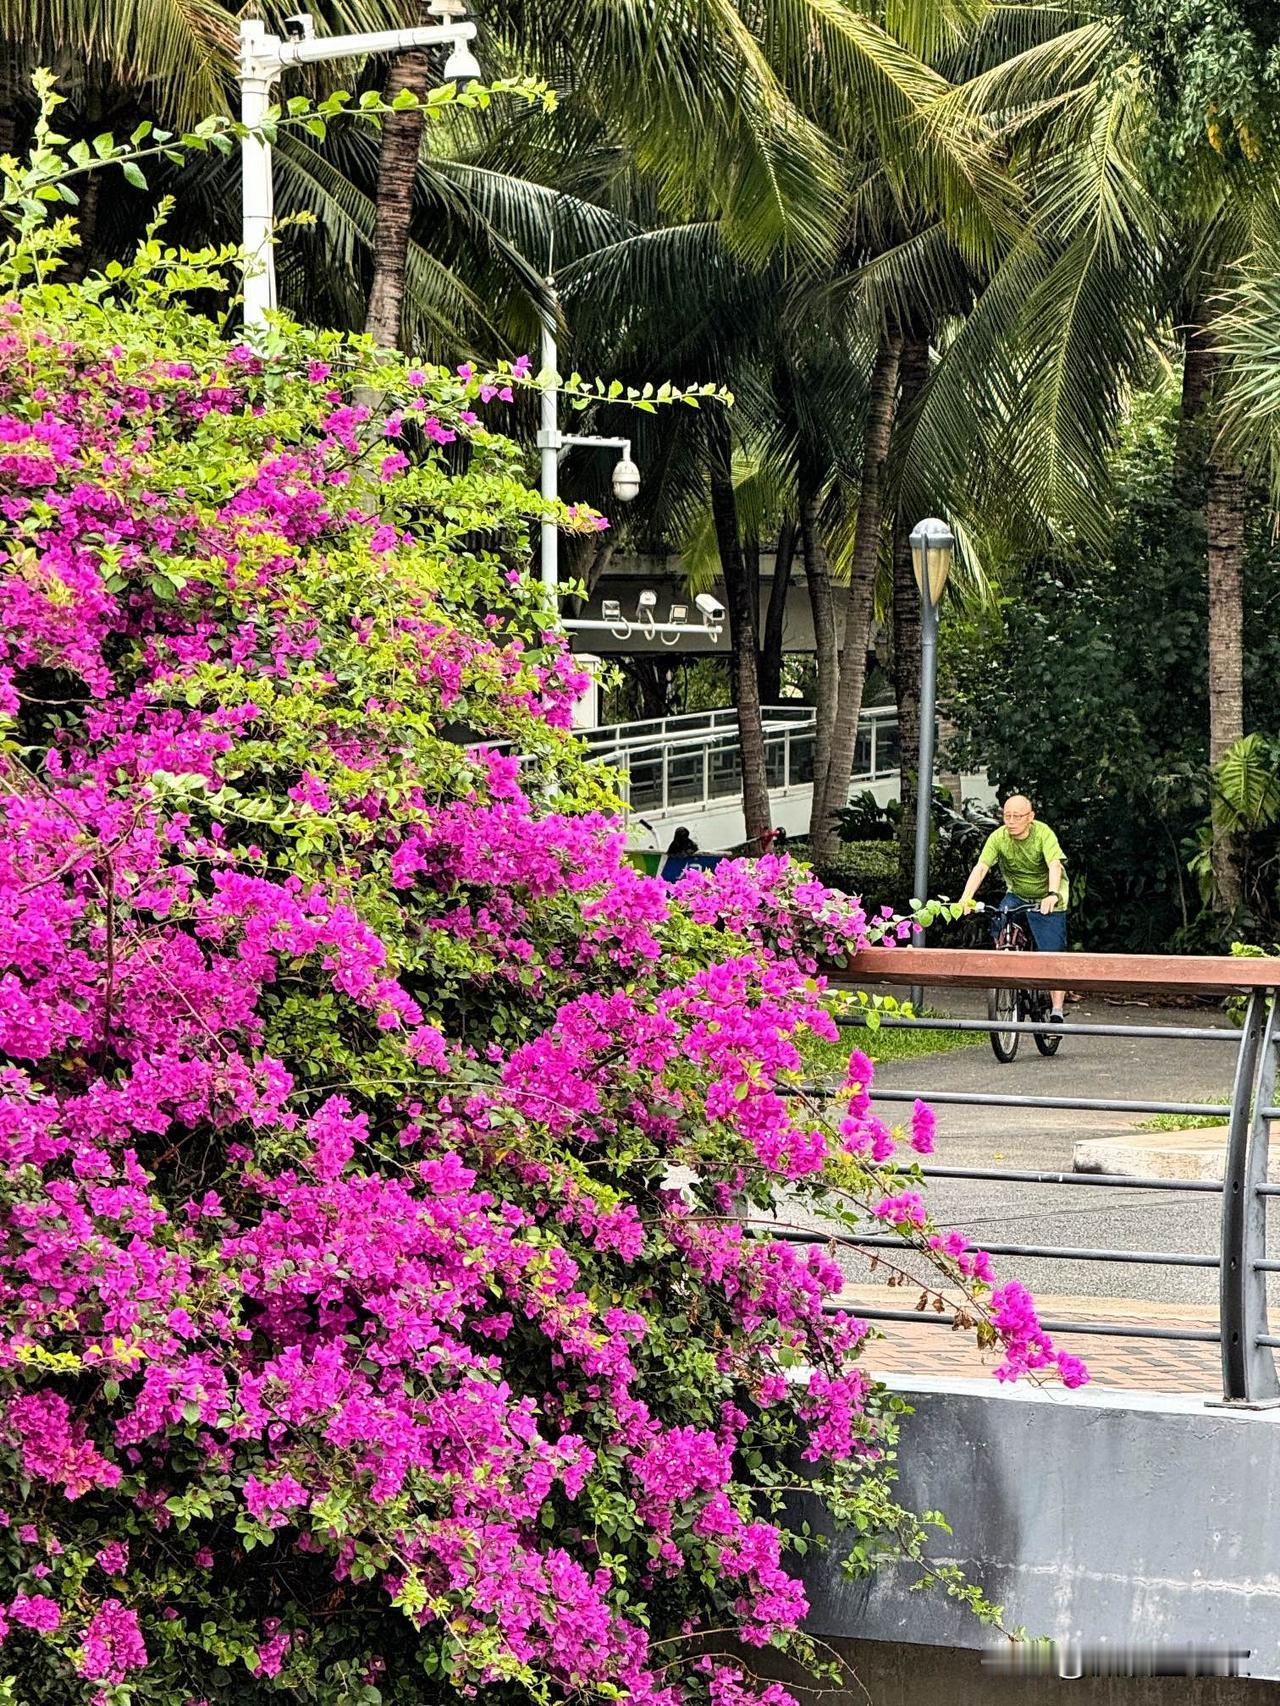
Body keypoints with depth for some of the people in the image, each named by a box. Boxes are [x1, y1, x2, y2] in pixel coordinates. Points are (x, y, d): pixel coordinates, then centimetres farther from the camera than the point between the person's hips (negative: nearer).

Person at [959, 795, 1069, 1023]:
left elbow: (1055, 865, -37)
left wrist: (1052, 895, -56)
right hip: (1016, 895, 3)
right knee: (998, 924, -23)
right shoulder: (998, 837, -17)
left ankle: (1056, 1012, -1)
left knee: (1053, 957, -9)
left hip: (1046, 900, -3)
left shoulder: (1043, 834, -24)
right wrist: (966, 898, -44)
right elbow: (981, 867, -28)